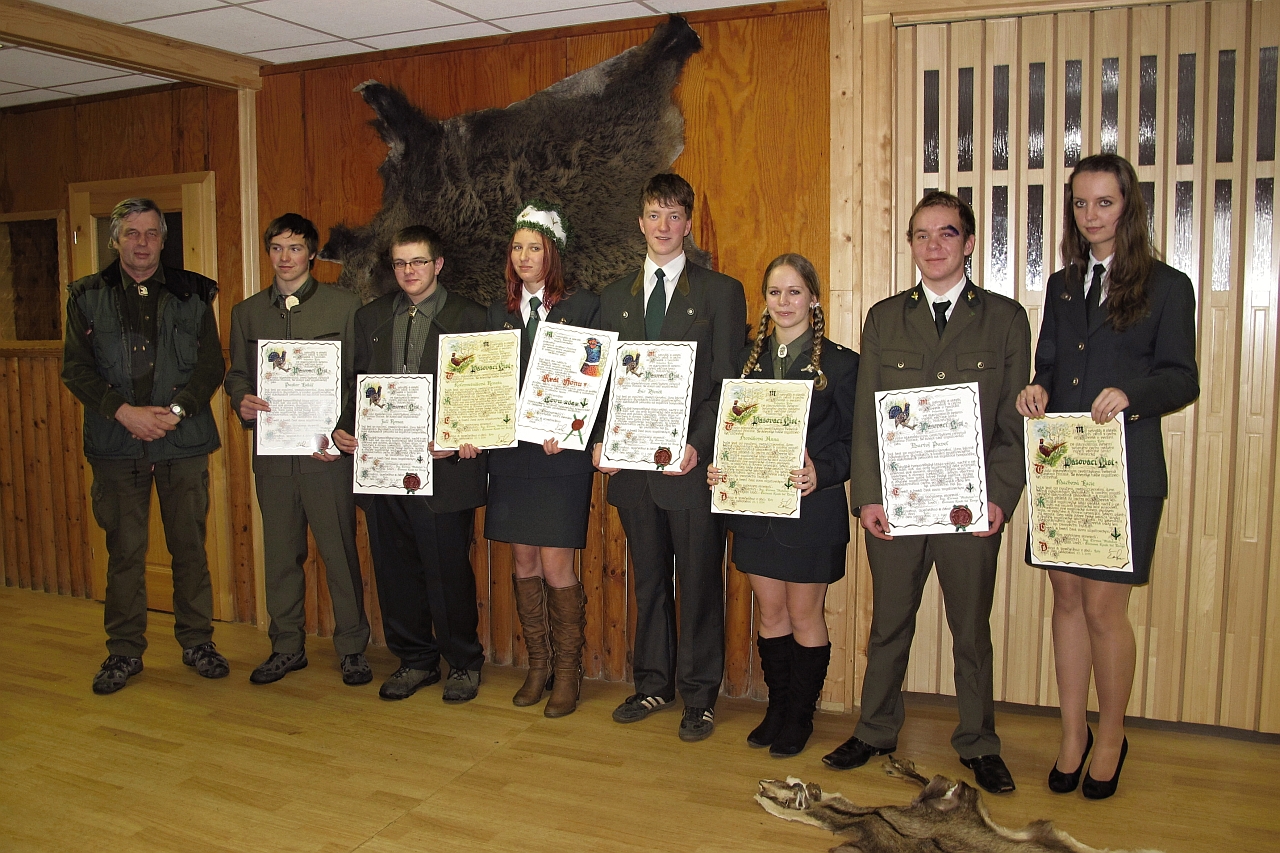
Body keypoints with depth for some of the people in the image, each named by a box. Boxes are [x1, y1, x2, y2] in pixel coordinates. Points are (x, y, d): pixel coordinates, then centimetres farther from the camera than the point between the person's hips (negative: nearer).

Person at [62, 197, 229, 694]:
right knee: (124, 550, 6)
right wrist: (124, 411, -12)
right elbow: (76, 368, 1)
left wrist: (175, 411, -12)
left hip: (184, 439, 0)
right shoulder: (87, 297, 7)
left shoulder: (193, 294, 6)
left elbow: (212, 365, 2)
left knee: (190, 546, 5)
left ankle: (197, 641, 18)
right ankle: (124, 651, 18)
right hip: (116, 443, 0)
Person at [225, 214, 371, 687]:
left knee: (340, 551, 1)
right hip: (271, 452, 4)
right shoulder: (246, 312, 14)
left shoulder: (344, 305, 2)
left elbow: (361, 377, -1)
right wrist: (242, 402, -6)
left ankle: (352, 647, 14)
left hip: (327, 453, -4)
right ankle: (287, 646, 25)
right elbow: (237, 375, 17)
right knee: (280, 554, 11)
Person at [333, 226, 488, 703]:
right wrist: (344, 429, -1)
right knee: (395, 569, 11)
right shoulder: (371, 318, 15)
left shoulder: (468, 318, 1)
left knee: (448, 571, 2)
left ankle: (463, 663, 20)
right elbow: (357, 385, 16)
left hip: (443, 465, -4)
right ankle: (415, 659, 28)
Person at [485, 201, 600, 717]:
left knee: (556, 567, -4)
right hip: (510, 452, 5)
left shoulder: (584, 306, 0)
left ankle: (568, 672, 12)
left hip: (561, 452, -5)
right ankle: (537, 666, 24)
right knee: (524, 563, 10)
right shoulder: (500, 312, 13)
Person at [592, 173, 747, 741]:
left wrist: (698, 446, -18)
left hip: (692, 463, -4)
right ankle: (653, 684, 29)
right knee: (648, 581, 15)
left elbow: (727, 384, -5)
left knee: (699, 583, 5)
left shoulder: (721, 293, 1)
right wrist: (600, 441, -3)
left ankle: (699, 697, 18)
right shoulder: (615, 296, 14)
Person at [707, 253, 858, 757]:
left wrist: (821, 473, -24)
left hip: (812, 509, -4)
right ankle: (777, 707, 30)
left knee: (805, 617, 8)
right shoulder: (748, 360, 10)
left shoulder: (839, 363, -4)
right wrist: (718, 467, -6)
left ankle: (800, 717, 24)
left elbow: (853, 441, -7)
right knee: (770, 614, 14)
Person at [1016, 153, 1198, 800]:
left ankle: (1111, 738, 21)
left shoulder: (1166, 286, 1)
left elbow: (1183, 378, -4)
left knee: (1103, 608, -1)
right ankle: (1072, 734, 24)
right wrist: (1036, 389, -4)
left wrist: (1130, 393, -23)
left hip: (1126, 471, -4)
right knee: (1067, 600, 10)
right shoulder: (1061, 286, 15)